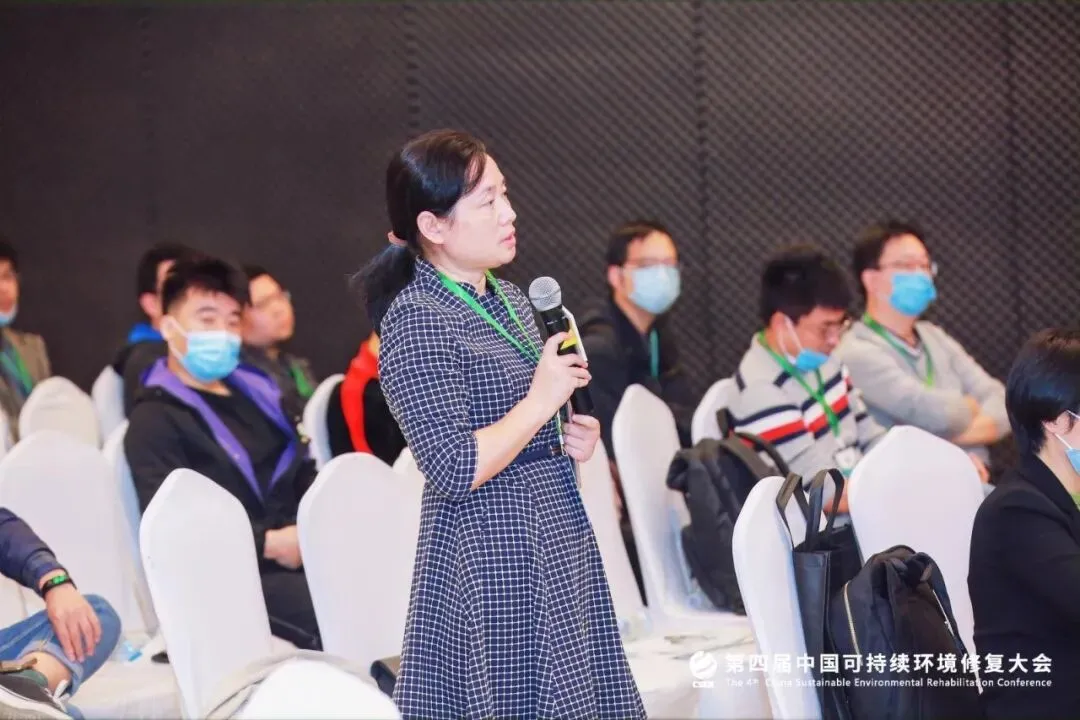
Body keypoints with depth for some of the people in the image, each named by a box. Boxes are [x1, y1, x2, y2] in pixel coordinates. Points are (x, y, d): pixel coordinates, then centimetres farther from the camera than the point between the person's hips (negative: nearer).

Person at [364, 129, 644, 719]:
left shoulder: (509, 300, 11)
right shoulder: (416, 320, -15)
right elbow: (454, 471, -22)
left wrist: (572, 438, 6)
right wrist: (541, 402, -16)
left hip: (559, 539, 8)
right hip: (490, 554, -8)